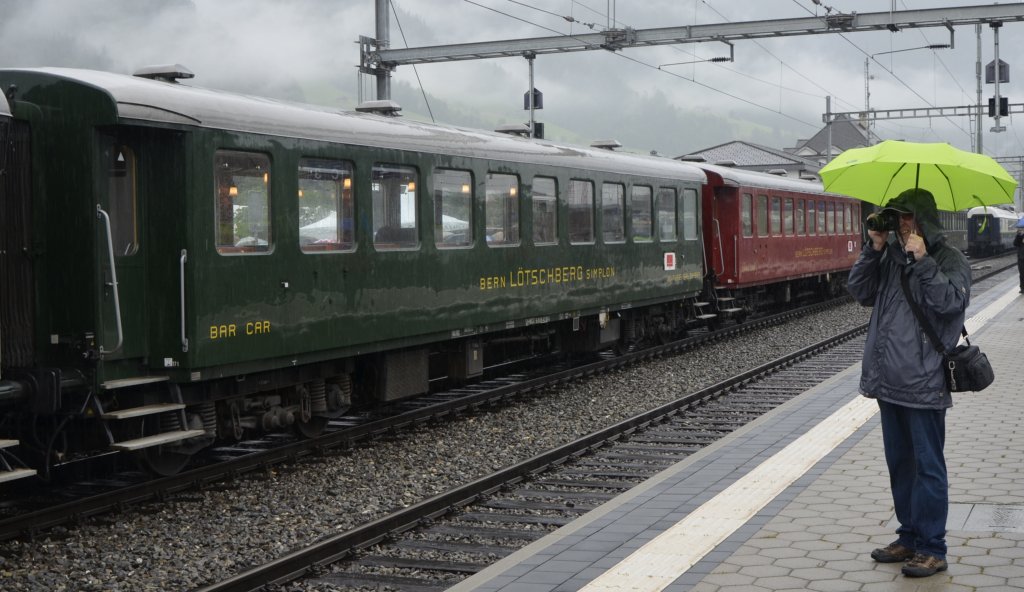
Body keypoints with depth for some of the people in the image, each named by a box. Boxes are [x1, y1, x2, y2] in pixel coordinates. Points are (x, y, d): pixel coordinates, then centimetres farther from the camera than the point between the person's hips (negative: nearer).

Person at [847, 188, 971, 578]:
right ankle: (909, 538, 27)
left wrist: (923, 261, -21)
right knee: (899, 463, 15)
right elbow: (859, 291, 6)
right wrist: (873, 249, -3)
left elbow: (950, 301, -18)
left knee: (928, 466, -2)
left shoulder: (950, 260, -5)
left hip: (924, 384, -7)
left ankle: (932, 549, 5)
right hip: (889, 381, 7)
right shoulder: (891, 255, 11)